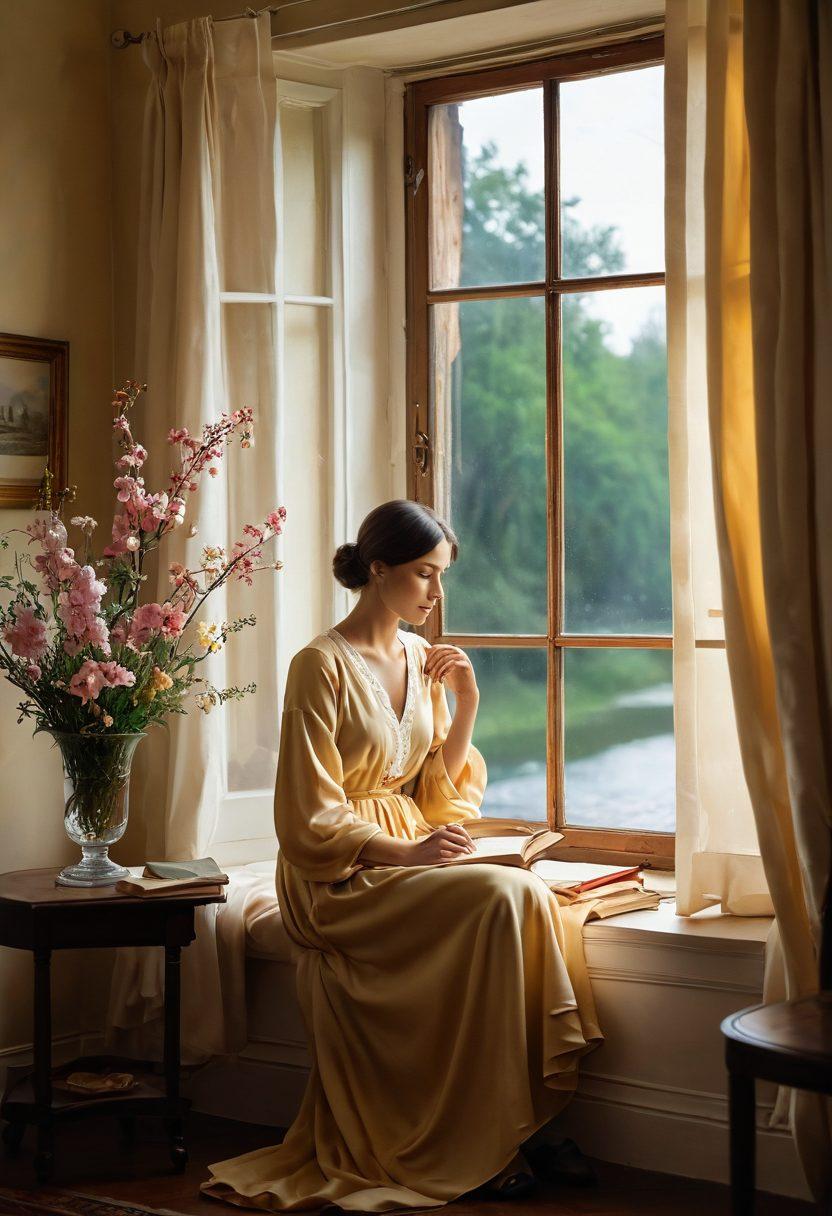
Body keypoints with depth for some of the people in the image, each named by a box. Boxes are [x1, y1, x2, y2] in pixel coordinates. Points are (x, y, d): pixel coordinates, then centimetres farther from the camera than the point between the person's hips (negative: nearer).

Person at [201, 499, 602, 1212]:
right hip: (339, 879, -6)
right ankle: (491, 1140, -20)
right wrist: (406, 853, -22)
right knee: (502, 898, -28)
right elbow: (313, 822, -12)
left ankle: (524, 1117, -19)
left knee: (526, 895, -24)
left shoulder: (422, 659, 11)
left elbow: (437, 794, 13)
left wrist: (465, 710, 0)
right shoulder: (322, 666, -10)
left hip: (413, 854, 6)